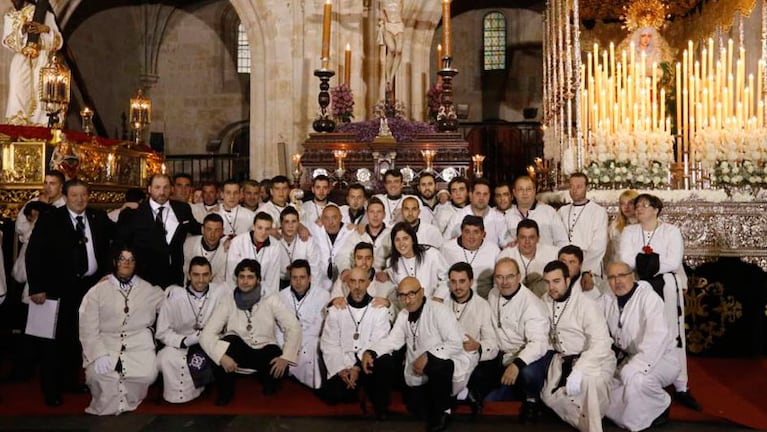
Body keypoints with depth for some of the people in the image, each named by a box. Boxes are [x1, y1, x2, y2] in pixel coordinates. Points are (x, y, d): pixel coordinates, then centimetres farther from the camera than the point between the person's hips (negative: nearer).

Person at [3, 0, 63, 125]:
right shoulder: (9, 16, 12)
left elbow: (58, 41, -2)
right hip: (20, 64, 2)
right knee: (18, 99, -8)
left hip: (41, 63, -2)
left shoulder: (45, 14, 2)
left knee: (41, 99, -9)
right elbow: (7, 41, 3)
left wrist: (45, 29, -21)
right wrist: (21, 31, -15)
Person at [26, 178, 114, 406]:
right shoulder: (49, 220, -5)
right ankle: (51, 388, 16)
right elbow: (34, 255, -7)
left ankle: (71, 380, 28)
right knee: (55, 338, 3)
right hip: (58, 289, -3)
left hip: (90, 285, 4)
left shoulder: (99, 218, 6)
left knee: (79, 336, 12)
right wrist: (37, 288, -12)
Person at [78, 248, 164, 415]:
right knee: (97, 374, -29)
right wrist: (99, 354, -15)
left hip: (138, 343, 1)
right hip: (105, 343, 0)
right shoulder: (97, 291, 4)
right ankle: (107, 407, 2)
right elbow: (88, 329, -2)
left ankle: (125, 403, 5)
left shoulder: (150, 290, 9)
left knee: (147, 374, -25)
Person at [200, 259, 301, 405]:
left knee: (280, 368, -32)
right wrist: (222, 355, -32)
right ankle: (226, 390, -8)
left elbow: (294, 327, -13)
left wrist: (286, 357, -27)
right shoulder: (227, 301, -9)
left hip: (264, 351, 0)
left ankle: (268, 380, 8)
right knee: (229, 340, -32)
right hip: (237, 351, 1)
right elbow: (207, 334, -15)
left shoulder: (271, 300, -9)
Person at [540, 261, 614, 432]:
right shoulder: (545, 302, 3)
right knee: (550, 395, -13)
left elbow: (601, 343, -24)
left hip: (595, 358, -6)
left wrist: (578, 370, -34)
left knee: (587, 379, -36)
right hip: (563, 360, 6)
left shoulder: (586, 304, -16)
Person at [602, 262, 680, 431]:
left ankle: (660, 408, -2)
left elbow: (657, 337, -34)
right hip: (626, 358, 7)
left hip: (659, 359, -7)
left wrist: (634, 367, -40)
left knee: (637, 379, -35)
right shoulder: (607, 300, 3)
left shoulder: (648, 297, -20)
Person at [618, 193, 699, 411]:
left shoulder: (671, 230, 1)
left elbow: (674, 262, -11)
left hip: (667, 287, -2)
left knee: (673, 334, 0)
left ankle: (681, 387, 7)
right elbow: (626, 260, -6)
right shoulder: (629, 231, 8)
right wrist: (656, 258, -11)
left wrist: (642, 260, -9)